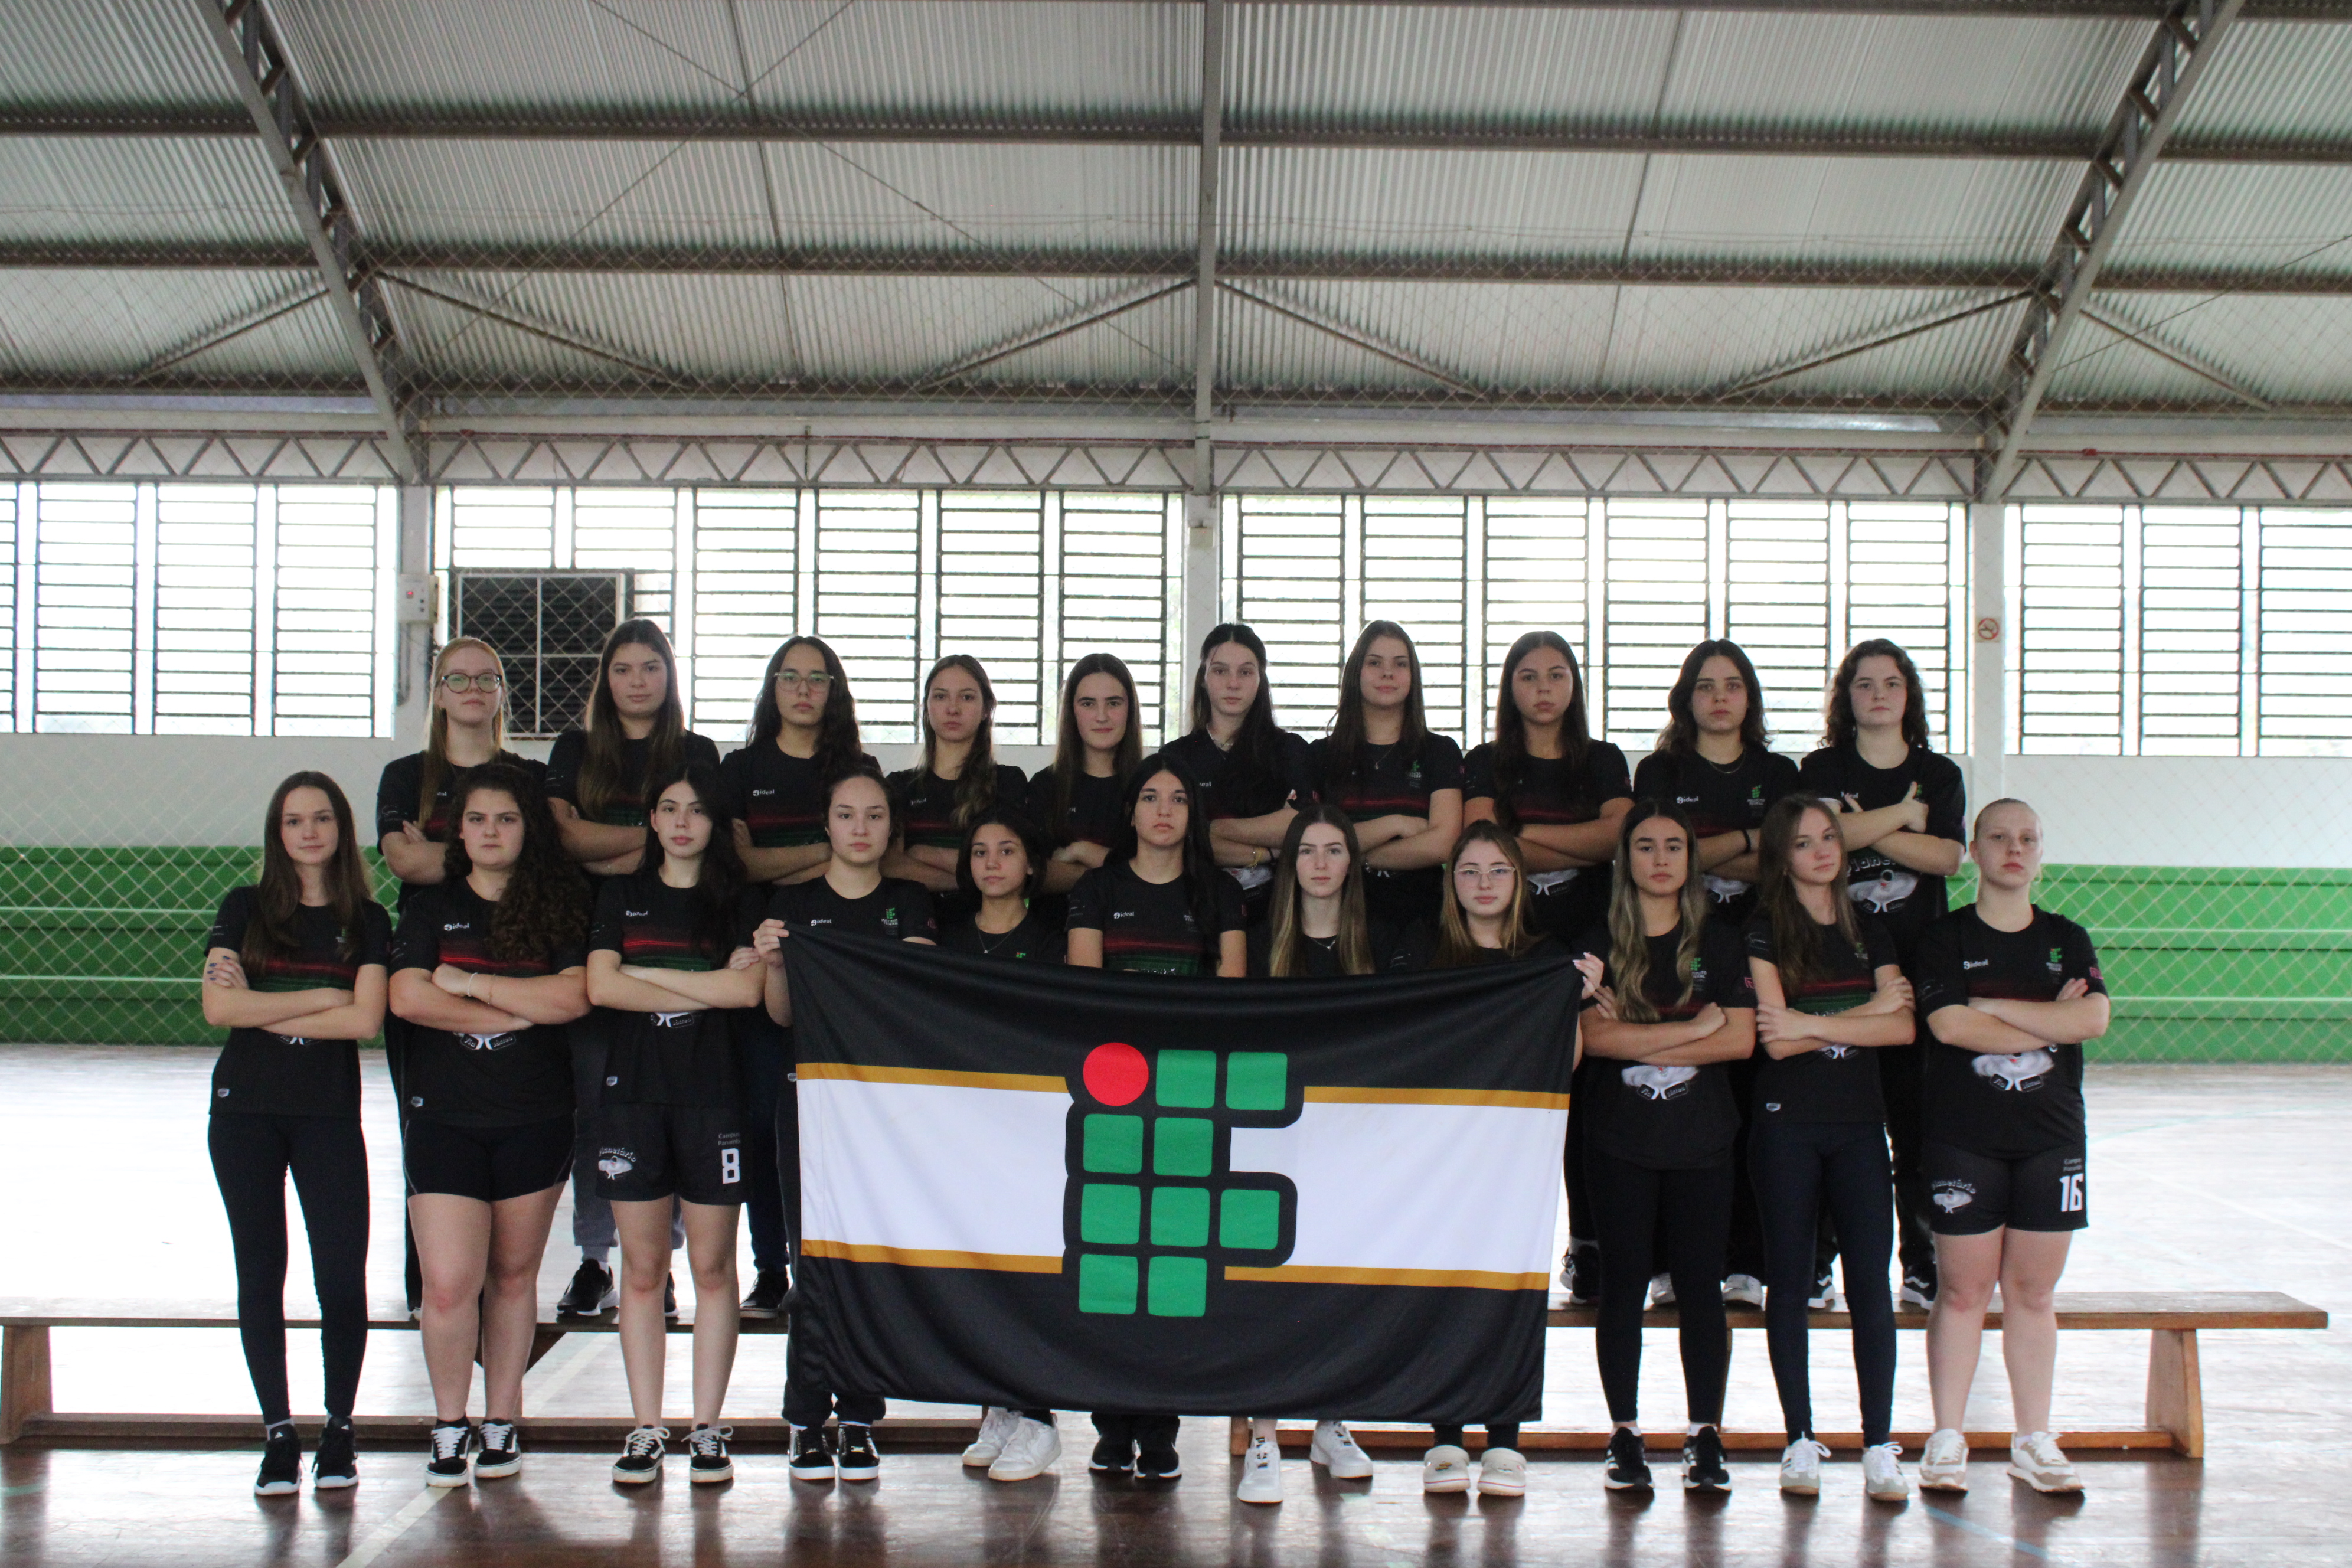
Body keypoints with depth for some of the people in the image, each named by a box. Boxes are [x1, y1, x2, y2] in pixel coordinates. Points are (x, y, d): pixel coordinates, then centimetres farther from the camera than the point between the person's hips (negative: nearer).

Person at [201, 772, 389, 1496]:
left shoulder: (366, 921, 5)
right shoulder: (243, 909, 5)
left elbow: (365, 1020, -9)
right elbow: (219, 1007, -8)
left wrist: (264, 1009, -8)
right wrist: (322, 999, -8)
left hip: (328, 1114, -1)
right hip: (244, 1110, 1)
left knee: (342, 1276, -5)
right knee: (260, 1273, 5)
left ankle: (339, 1429, 10)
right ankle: (278, 1434, 13)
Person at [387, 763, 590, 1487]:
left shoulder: (558, 909, 5)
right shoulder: (431, 909, 8)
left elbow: (572, 998, -11)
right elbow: (408, 998, -8)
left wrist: (468, 982, -9)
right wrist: (519, 1013, -10)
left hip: (536, 1120, 0)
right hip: (444, 1118, 0)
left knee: (513, 1274, 9)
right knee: (450, 1283, -9)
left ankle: (502, 1421, 21)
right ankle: (450, 1422, 9)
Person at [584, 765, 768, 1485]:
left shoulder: (738, 902, 8)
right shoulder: (622, 896, 12)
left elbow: (747, 989, -8)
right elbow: (601, 987, -2)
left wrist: (648, 973, -6)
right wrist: (705, 990, -7)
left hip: (713, 1096, -1)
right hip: (633, 1093, 1)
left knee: (712, 1265, 0)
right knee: (642, 1267, 3)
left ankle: (707, 1428, 7)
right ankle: (645, 1430, 8)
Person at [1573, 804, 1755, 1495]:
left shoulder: (1720, 944, 7)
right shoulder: (1599, 946, 4)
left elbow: (1740, 1040, -4)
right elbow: (1594, 1036, -10)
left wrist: (1640, 1043, -10)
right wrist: (1693, 1028, -10)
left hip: (1701, 1138, 0)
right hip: (1620, 1139, 0)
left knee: (1700, 1283, 2)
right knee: (1624, 1281, 3)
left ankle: (1706, 1436, 9)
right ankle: (1624, 1436, 10)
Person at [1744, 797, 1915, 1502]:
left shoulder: (1869, 932, 11)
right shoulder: (1764, 932, 0)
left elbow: (1903, 1027, -2)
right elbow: (1775, 1040, -11)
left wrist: (1811, 1024, -11)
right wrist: (1868, 1012, -6)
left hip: (1858, 1123, 3)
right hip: (1787, 1124, -3)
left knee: (1871, 1279, -2)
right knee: (1789, 1282, 2)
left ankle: (1880, 1446, 2)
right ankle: (1801, 1441, 10)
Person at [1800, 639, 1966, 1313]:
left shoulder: (1939, 774, 13)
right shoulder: (1822, 770, 8)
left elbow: (1947, 857, -2)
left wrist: (1866, 830, -9)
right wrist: (1901, 816, -6)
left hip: (1916, 958, 1)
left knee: (1916, 1113, 1)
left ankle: (1922, 1259, 8)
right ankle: (1815, 1258, 6)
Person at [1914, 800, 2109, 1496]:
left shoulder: (2067, 939, 10)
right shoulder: (1944, 938, 2)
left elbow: (2093, 1019, -7)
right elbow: (1949, 1026, -13)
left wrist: (1992, 1006, -10)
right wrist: (2049, 1019, -8)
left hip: (2052, 1136, 3)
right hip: (1963, 1138, -3)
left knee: (2033, 1291, 6)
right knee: (1963, 1289, 0)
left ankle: (2034, 1442, 14)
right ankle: (1947, 1439, 8)